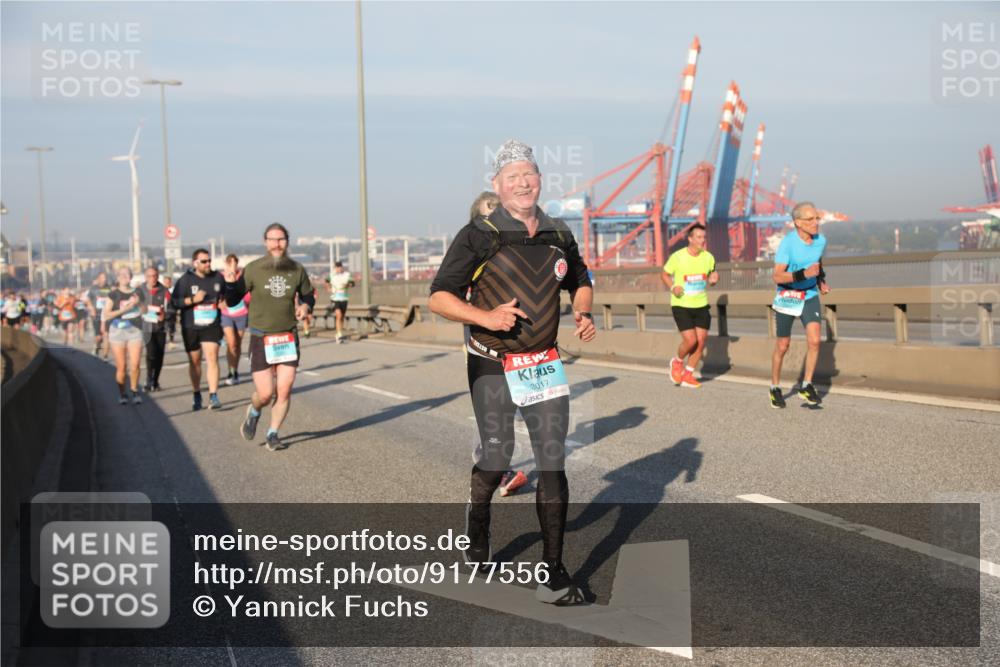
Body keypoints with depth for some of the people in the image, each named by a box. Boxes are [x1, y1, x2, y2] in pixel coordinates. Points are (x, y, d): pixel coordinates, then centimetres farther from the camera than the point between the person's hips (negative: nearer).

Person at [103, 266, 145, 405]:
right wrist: (124, 309, -16)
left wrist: (138, 303, -4)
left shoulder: (137, 293, 8)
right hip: (117, 331, -2)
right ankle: (122, 394, 12)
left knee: (135, 364, -9)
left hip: (135, 331, 2)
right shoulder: (113, 294, -1)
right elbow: (106, 315, -8)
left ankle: (135, 391, 7)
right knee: (121, 366, 0)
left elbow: (144, 311, 16)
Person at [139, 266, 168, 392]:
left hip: (160, 328, 2)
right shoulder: (140, 290, 0)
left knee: (159, 355, 7)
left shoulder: (164, 291, -2)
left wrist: (164, 315, -23)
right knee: (151, 353, -16)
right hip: (146, 327, -2)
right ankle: (149, 381, -11)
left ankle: (155, 381, 21)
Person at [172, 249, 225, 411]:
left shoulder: (218, 277, 4)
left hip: (212, 326, 0)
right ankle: (196, 396, 27)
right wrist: (193, 299, -19)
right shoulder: (185, 280, -4)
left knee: (212, 358, -15)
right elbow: (174, 302, -8)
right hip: (191, 327, 0)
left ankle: (213, 397, -18)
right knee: (194, 362, 11)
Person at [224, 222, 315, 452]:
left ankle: (272, 434, 16)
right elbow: (232, 301, -2)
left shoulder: (297, 270, 0)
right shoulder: (253, 269, -7)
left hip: (288, 338, 2)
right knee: (265, 393, -5)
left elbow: (308, 296, 16)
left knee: (284, 390, -3)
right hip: (261, 339, -2)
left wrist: (306, 306, -7)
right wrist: (230, 284, -22)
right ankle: (254, 412, 30)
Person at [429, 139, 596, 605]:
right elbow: (439, 298, -9)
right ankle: (476, 531, 40)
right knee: (496, 457, 8)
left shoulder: (558, 236, 8)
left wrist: (584, 314, 4)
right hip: (492, 367, -3)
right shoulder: (478, 237, -7)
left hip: (545, 365, 3)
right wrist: (486, 317, -23)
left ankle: (552, 575, 0)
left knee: (553, 463, -3)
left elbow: (580, 282, 24)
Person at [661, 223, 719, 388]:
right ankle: (677, 362, 18)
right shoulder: (677, 257, -10)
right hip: (681, 305, -4)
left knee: (701, 341, 0)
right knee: (690, 340, -13)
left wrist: (713, 280, -9)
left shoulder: (708, 257, 1)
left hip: (701, 305, 4)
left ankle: (688, 375, 16)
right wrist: (672, 287, -16)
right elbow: (664, 274, 3)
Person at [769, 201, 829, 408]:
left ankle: (806, 386, -2)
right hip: (786, 297, -3)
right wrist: (804, 274, -32)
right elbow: (777, 276, -22)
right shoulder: (788, 242, -20)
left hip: (810, 296, 3)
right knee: (782, 346, 6)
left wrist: (821, 281, 5)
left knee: (814, 340, -15)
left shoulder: (821, 240, -4)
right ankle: (775, 388, 26)